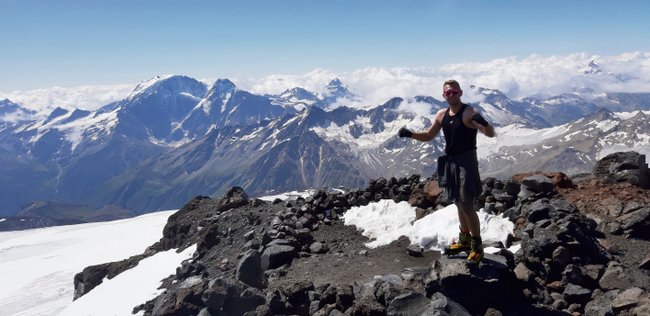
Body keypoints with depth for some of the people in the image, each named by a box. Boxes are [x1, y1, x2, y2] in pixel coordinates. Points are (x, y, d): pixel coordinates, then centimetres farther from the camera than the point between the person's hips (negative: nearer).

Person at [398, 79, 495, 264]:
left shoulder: (468, 112, -13)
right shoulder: (442, 115, 8)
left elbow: (491, 134, -21)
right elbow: (428, 136, 19)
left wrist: (483, 123, -42)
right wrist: (409, 134, 4)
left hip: (466, 162, -7)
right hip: (450, 162, 7)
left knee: (467, 205, -8)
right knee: (458, 202, 16)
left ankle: (477, 247, 4)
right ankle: (464, 240, 31)